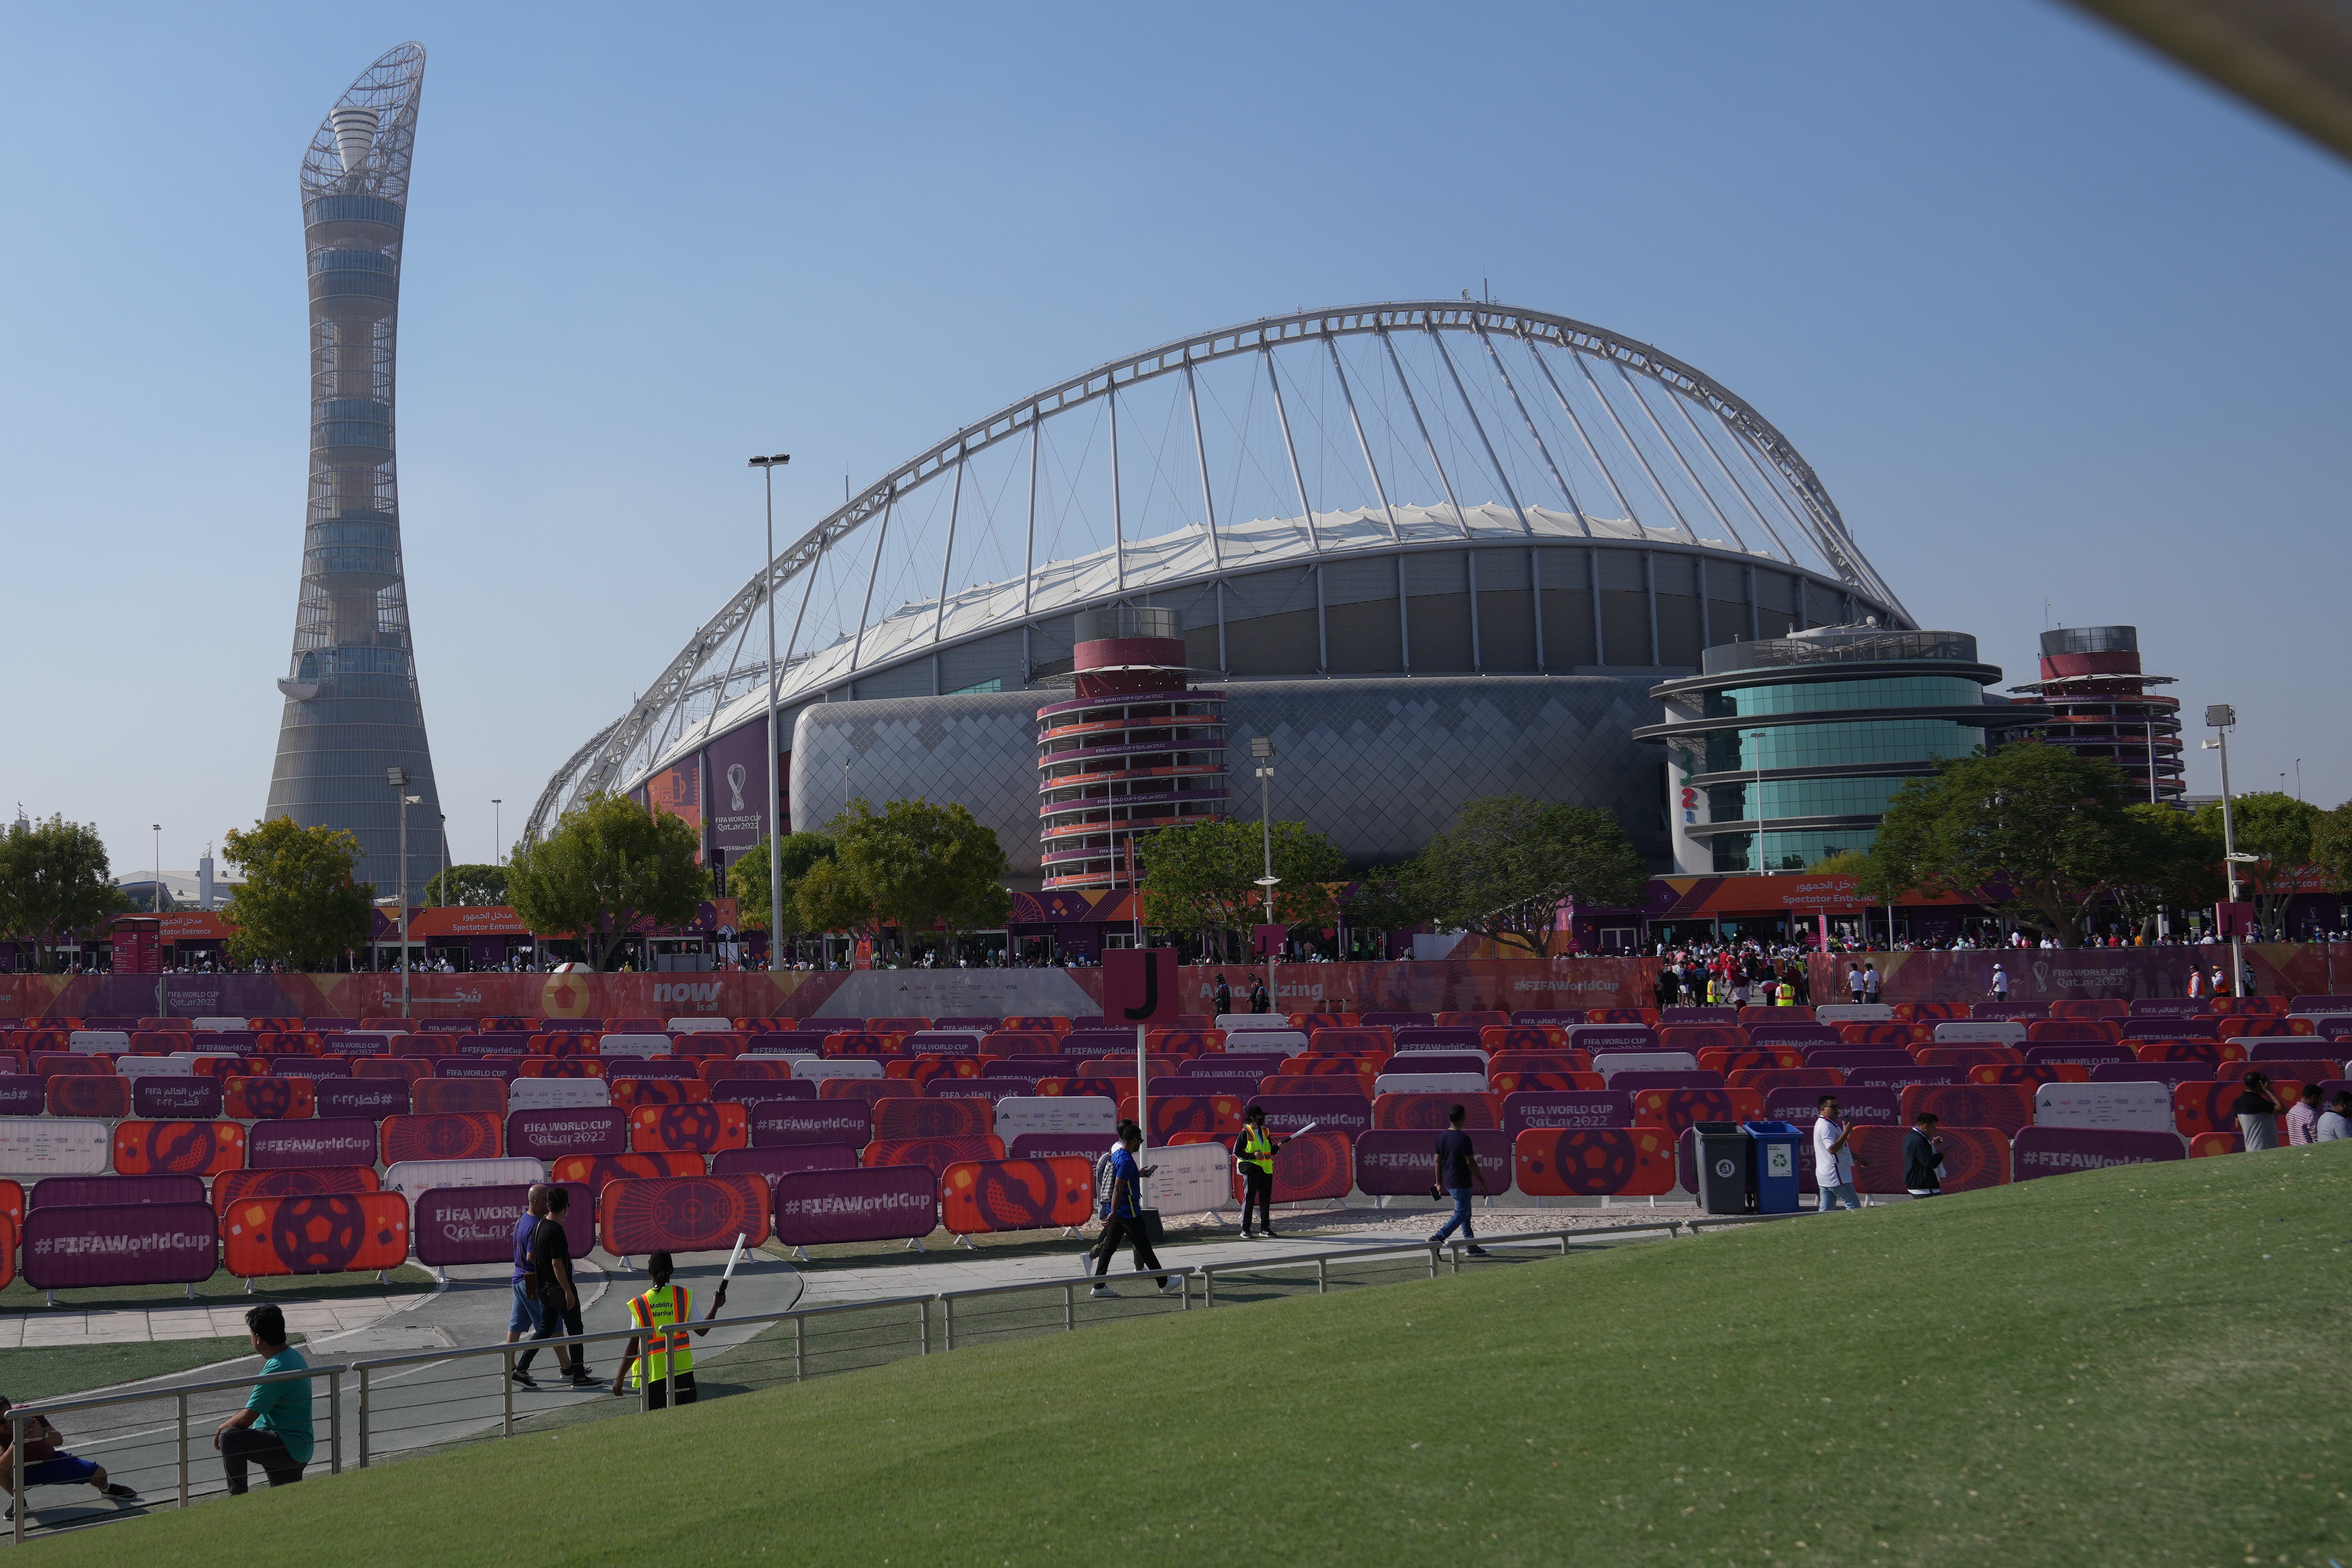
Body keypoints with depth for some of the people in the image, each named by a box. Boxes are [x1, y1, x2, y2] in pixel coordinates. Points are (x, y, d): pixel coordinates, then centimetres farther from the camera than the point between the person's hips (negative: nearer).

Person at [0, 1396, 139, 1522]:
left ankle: (106, 1489, 30)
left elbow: (59, 1440, -26)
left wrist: (43, 1434, -48)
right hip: (24, 1472, -1)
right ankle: (17, 1500, -5)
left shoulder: (28, 1414, -23)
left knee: (99, 1473, -9)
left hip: (50, 1461, 1)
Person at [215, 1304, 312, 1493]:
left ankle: (237, 1499, -8)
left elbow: (247, 1418, -20)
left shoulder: (276, 1370, -24)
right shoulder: (294, 1356, 7)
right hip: (302, 1449, 10)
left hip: (290, 1448, -10)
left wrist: (221, 1428, -2)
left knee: (230, 1436, -17)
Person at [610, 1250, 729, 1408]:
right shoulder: (685, 1296, -3)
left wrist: (620, 1377, 2)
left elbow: (633, 1345, -6)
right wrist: (716, 1306, 18)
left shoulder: (639, 1304, -5)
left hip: (652, 1372, -1)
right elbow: (701, 1330, 2)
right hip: (682, 1368, 1)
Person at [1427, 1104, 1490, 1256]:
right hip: (1462, 1184, -8)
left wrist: (1439, 1183, 16)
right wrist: (1482, 1181, -8)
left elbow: (1438, 1161, 9)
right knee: (1461, 1215, -2)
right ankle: (1436, 1239, -14)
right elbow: (1470, 1162, -16)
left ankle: (1472, 1248, 20)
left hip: (1449, 1184, 8)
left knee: (1466, 1214, 17)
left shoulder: (1442, 1137, 5)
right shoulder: (1463, 1138, -18)